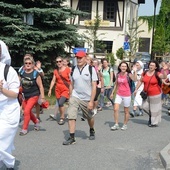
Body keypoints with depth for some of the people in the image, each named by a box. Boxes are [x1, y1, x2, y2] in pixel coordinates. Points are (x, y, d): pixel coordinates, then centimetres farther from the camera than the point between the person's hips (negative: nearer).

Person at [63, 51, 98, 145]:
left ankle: (92, 131, 43)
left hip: (87, 99, -2)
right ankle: (72, 138, -2)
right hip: (75, 97, 2)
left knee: (90, 117, 15)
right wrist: (70, 97, 7)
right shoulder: (74, 69, 2)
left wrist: (91, 101, -16)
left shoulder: (91, 69, -10)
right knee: (71, 117, -10)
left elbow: (94, 86, -12)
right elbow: (72, 84, 11)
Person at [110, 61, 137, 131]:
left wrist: (135, 72, -39)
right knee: (115, 109, -8)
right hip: (119, 94, 3)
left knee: (126, 111, 8)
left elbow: (135, 80, -29)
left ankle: (125, 125, 24)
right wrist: (112, 92, 17)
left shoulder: (128, 74, -10)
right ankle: (116, 124, 4)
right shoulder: (118, 75, 2)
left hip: (126, 95, -3)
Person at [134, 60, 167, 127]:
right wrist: (136, 89, 9)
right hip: (146, 94, 4)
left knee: (154, 108, 5)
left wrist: (164, 70, -45)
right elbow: (140, 81, 9)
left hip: (155, 94, -4)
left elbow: (164, 77, -27)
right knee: (145, 107, 8)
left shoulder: (157, 74, -11)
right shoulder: (145, 73, 1)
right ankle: (151, 115, 37)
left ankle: (154, 122, 20)